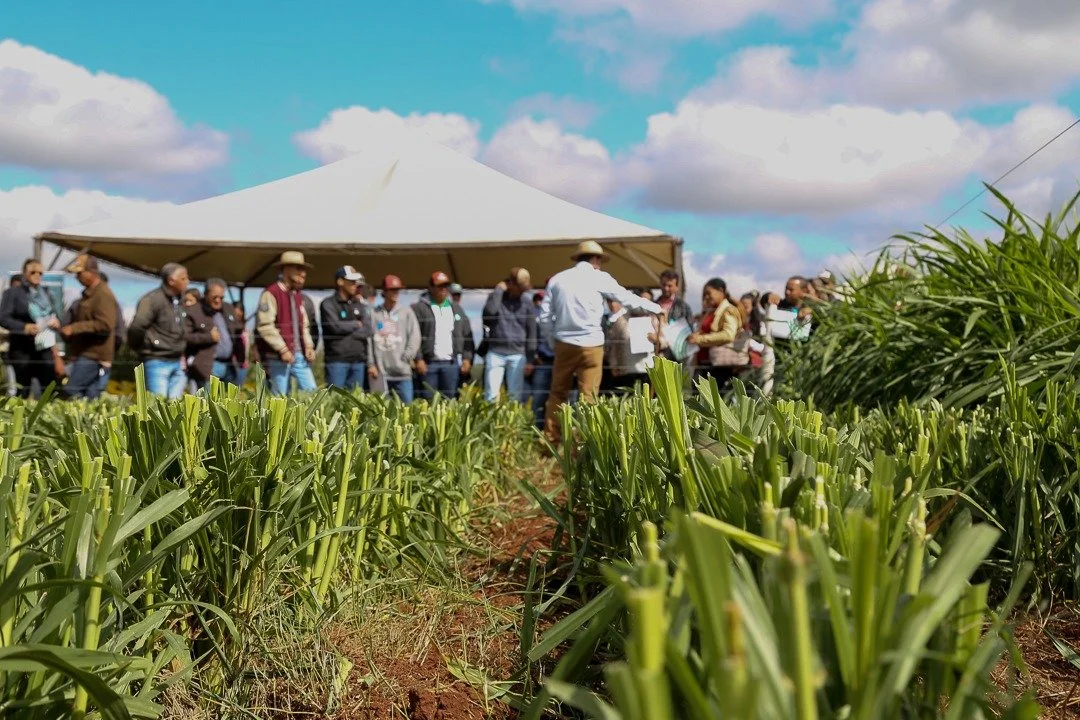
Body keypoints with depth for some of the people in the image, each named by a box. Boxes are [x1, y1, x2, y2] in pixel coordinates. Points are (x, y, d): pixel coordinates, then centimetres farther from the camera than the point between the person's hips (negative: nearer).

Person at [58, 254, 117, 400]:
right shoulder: (88, 293, 19)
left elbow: (104, 325, -22)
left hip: (93, 355, -10)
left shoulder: (103, 295, -12)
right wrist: (67, 331, 16)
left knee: (71, 391, -15)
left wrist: (74, 328, -19)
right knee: (91, 396, 8)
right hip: (86, 354, 10)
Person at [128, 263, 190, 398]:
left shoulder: (180, 301, 12)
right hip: (157, 362, -7)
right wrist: (142, 349, -6)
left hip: (177, 363, 7)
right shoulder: (152, 299, -12)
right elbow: (136, 327, -20)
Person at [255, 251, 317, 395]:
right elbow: (265, 326, -16)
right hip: (278, 357, -7)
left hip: (298, 355, 7)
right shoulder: (271, 294, -8)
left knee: (311, 391, 1)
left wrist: (308, 346, 7)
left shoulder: (297, 295, 18)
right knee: (280, 398, -2)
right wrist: (282, 349, -18)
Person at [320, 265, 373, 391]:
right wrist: (356, 324, 0)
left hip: (358, 360, 5)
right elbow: (335, 326, -15)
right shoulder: (329, 304, -1)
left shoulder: (359, 304, 14)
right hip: (337, 360, -5)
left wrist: (346, 330, -8)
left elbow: (368, 330, 3)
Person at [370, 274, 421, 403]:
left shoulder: (406, 311, 8)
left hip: (402, 371, 0)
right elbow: (368, 340, 3)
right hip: (380, 371, 0)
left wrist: (406, 357, -6)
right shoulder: (374, 313, 6)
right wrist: (371, 364, -3)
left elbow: (415, 337, 3)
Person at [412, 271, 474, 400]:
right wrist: (418, 359, -11)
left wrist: (467, 358, 6)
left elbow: (467, 335, 15)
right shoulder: (419, 308, 1)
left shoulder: (456, 309, 17)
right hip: (428, 364, -4)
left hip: (452, 364, 4)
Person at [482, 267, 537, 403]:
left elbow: (531, 333, 10)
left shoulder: (526, 305, 11)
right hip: (495, 353, -1)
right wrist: (499, 290, -7)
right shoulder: (497, 299, 7)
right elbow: (489, 311, -17)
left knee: (516, 396, 0)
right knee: (491, 395, -6)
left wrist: (530, 360, 4)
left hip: (517, 355, 1)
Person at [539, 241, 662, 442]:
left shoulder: (557, 279, 8)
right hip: (590, 345, -3)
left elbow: (545, 316, 7)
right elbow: (628, 298, 7)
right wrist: (656, 308, 19)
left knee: (557, 394, 13)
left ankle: (551, 441, 15)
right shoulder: (599, 278, 0)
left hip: (564, 344, 3)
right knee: (588, 397, 1)